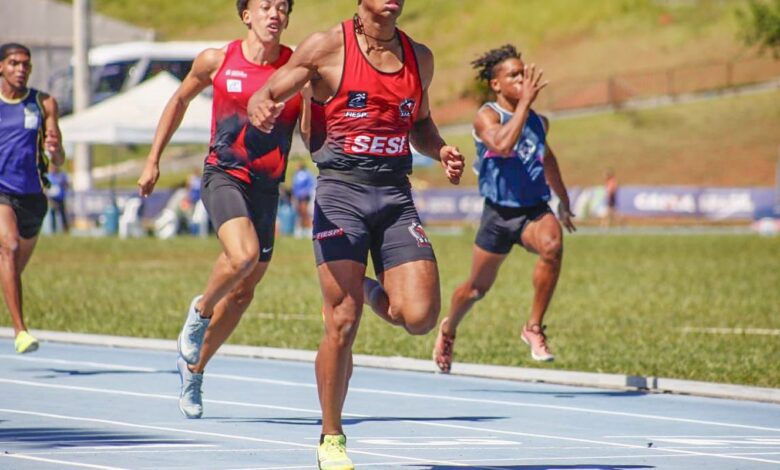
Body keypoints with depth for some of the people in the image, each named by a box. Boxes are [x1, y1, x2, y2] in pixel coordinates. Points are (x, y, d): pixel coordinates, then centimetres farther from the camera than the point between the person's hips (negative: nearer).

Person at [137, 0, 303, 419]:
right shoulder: (216, 61, -2)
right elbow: (179, 101, 15)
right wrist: (153, 159, 14)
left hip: (267, 186, 3)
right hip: (223, 175, -3)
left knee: (243, 291, 10)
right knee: (243, 255, -29)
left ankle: (193, 367, 31)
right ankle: (200, 311, 1)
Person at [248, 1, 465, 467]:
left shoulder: (420, 58, 11)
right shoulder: (328, 47, -2)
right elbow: (265, 96, -1)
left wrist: (441, 150, 6)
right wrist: (261, 110, -25)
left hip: (397, 195, 4)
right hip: (342, 189, -4)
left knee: (420, 316, -12)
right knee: (343, 324, -9)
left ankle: (373, 291, 24)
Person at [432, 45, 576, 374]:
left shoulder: (538, 121, 6)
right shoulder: (487, 116, -11)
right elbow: (502, 144, -34)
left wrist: (563, 201, 37)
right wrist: (525, 102, -32)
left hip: (534, 209, 3)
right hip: (499, 212, -3)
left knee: (552, 245, -32)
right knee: (477, 288, 12)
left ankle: (534, 327, -18)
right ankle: (448, 329, 47)